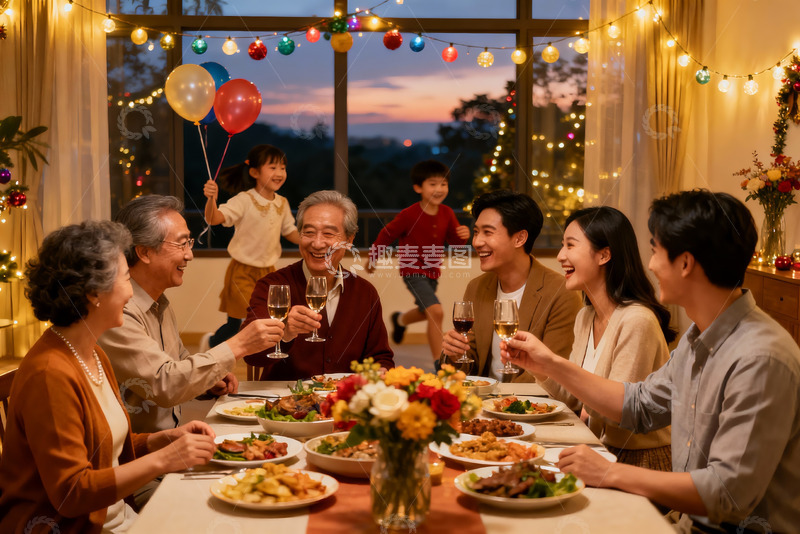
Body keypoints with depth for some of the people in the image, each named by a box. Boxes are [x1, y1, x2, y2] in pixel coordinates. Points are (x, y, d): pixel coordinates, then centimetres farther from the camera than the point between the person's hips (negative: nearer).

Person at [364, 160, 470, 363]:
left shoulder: (447, 213, -4)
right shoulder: (409, 215, -18)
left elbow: (454, 241, 3)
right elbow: (387, 234, -5)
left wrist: (463, 235, -21)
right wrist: (372, 257, 5)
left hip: (432, 272, 7)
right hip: (413, 270, -7)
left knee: (425, 312, 27)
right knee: (436, 311, -22)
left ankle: (400, 320, 61)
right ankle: (439, 362, -14)